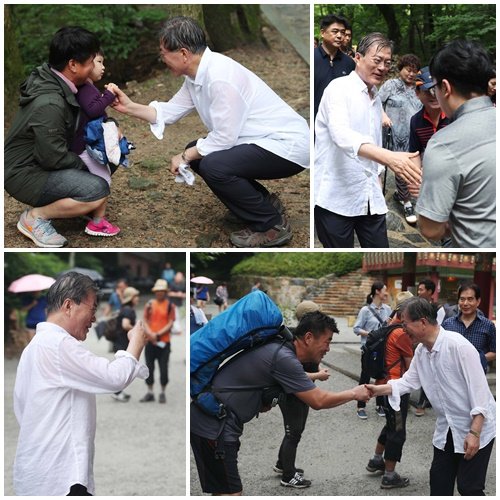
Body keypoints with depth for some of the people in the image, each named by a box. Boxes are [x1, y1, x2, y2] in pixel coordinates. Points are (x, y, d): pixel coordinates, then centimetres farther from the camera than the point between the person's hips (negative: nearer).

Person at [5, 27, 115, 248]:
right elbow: (53, 158, -26)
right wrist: (86, 164, -10)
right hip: (25, 174, -10)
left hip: (39, 162, 10)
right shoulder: (49, 104, -31)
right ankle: (35, 216, -8)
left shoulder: (54, 81, -1)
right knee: (98, 190, -25)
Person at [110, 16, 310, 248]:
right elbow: (171, 111, 13)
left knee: (213, 165, -26)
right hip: (262, 141, 10)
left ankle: (272, 225, -6)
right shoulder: (197, 74, 3)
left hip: (287, 146, -10)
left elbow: (224, 137, -23)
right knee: (197, 154, 10)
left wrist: (185, 156, -10)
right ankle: (263, 202, 18)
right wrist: (130, 107, 4)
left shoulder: (220, 78, -26)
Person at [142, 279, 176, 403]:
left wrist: (158, 334, -13)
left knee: (164, 368, -1)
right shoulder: (149, 304, 8)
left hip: (164, 341, -3)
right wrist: (150, 334, -10)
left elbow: (170, 323, -3)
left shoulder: (170, 306, 1)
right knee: (149, 367, 7)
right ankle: (150, 393, 17)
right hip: (150, 341, 3)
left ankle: (162, 393, 10)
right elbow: (145, 321, 7)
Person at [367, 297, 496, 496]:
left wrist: (474, 433, -25)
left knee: (469, 487, -3)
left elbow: (479, 389, -24)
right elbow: (409, 381, 9)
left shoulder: (458, 345, -25)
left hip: (476, 428, -8)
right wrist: (379, 389, -6)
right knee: (439, 483, 15)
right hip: (447, 429, 8)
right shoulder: (421, 350, 0)